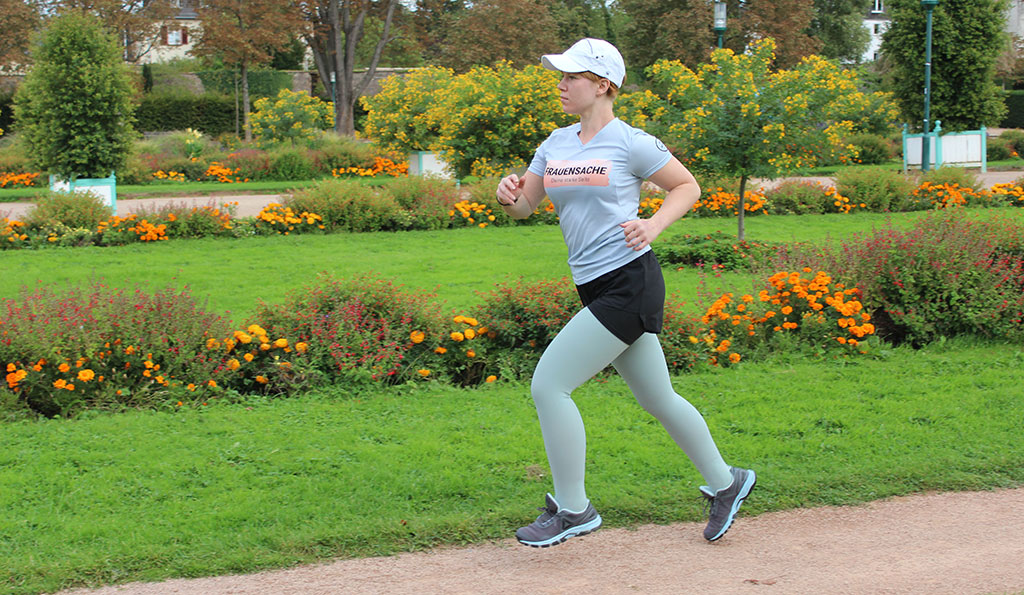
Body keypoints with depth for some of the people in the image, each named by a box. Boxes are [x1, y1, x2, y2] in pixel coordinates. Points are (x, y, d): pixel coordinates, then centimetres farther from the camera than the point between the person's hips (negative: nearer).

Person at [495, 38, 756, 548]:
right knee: (658, 400, 16)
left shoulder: (631, 143, -7)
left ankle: (572, 509, 1)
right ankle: (725, 482, 34)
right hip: (596, 291, 8)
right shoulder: (556, 144, 13)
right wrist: (508, 194, -9)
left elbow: (688, 186, 1)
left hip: (629, 284, -8)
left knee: (548, 385, -11)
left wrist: (652, 226, -15)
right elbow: (524, 206, 13)